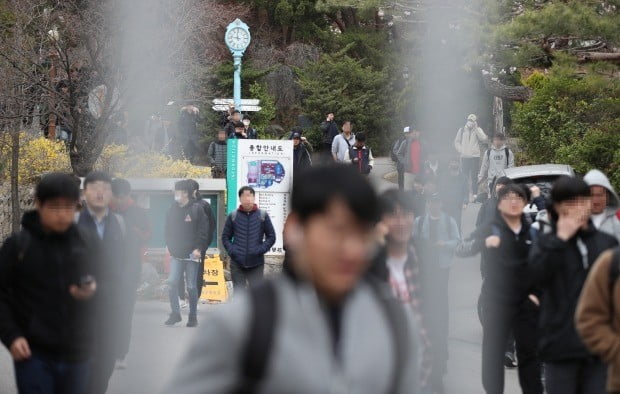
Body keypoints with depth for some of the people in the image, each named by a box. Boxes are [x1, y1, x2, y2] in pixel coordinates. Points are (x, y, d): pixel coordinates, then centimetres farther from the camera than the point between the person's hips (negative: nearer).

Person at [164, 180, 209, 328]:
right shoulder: (172, 210, 8)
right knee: (172, 282, -10)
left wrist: (198, 249, -14)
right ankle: (175, 313, -1)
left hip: (192, 255, -4)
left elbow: (203, 231, -7)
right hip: (176, 255, 4)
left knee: (191, 286, 2)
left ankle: (193, 316, 13)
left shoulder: (196, 210, -5)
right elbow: (168, 231, 15)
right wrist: (170, 248, 7)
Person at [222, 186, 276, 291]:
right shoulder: (233, 216, 5)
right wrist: (231, 251, -6)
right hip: (237, 263, 1)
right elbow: (225, 237, 11)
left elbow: (271, 237, 7)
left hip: (256, 264, -1)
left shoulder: (263, 215, 3)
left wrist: (261, 250, -8)